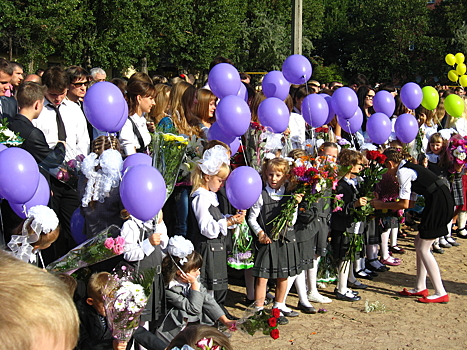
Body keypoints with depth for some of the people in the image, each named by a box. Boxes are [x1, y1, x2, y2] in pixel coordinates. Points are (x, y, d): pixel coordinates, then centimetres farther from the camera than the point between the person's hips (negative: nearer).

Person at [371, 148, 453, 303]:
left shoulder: (402, 171, -9)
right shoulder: (409, 168, 20)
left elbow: (405, 204, -12)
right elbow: (411, 203, 21)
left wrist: (382, 205, -1)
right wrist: (385, 205, 21)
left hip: (439, 203, -10)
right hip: (441, 202, 10)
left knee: (423, 248, -2)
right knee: (420, 242, 15)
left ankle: (441, 293, 0)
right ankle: (420, 288, 21)